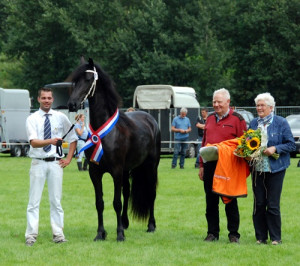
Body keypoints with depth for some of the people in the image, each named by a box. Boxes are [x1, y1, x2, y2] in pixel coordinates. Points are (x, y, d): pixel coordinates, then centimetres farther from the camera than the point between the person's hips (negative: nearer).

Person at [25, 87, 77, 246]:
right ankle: (31, 235, 1)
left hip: (55, 163, 1)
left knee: (56, 200, 5)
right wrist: (50, 141, -33)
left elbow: (73, 138, 16)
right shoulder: (32, 119, -1)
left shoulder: (61, 117, 5)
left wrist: (69, 159, 8)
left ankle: (58, 234, 9)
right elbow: (33, 142, -15)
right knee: (34, 200, -1)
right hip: (38, 163, -1)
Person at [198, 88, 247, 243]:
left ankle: (233, 234, 9)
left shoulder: (237, 119, -2)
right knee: (211, 201, 7)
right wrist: (201, 165, 13)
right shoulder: (210, 119, 14)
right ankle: (212, 233, 14)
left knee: (230, 201, 2)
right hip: (210, 165, 5)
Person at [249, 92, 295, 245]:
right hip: (257, 169, 4)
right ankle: (260, 237, 13)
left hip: (275, 169, -4)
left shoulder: (281, 123, -2)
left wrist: (275, 149, -16)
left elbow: (291, 145, -3)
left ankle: (275, 238, 5)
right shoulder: (253, 123, 11)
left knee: (273, 204, -4)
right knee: (258, 204, 5)